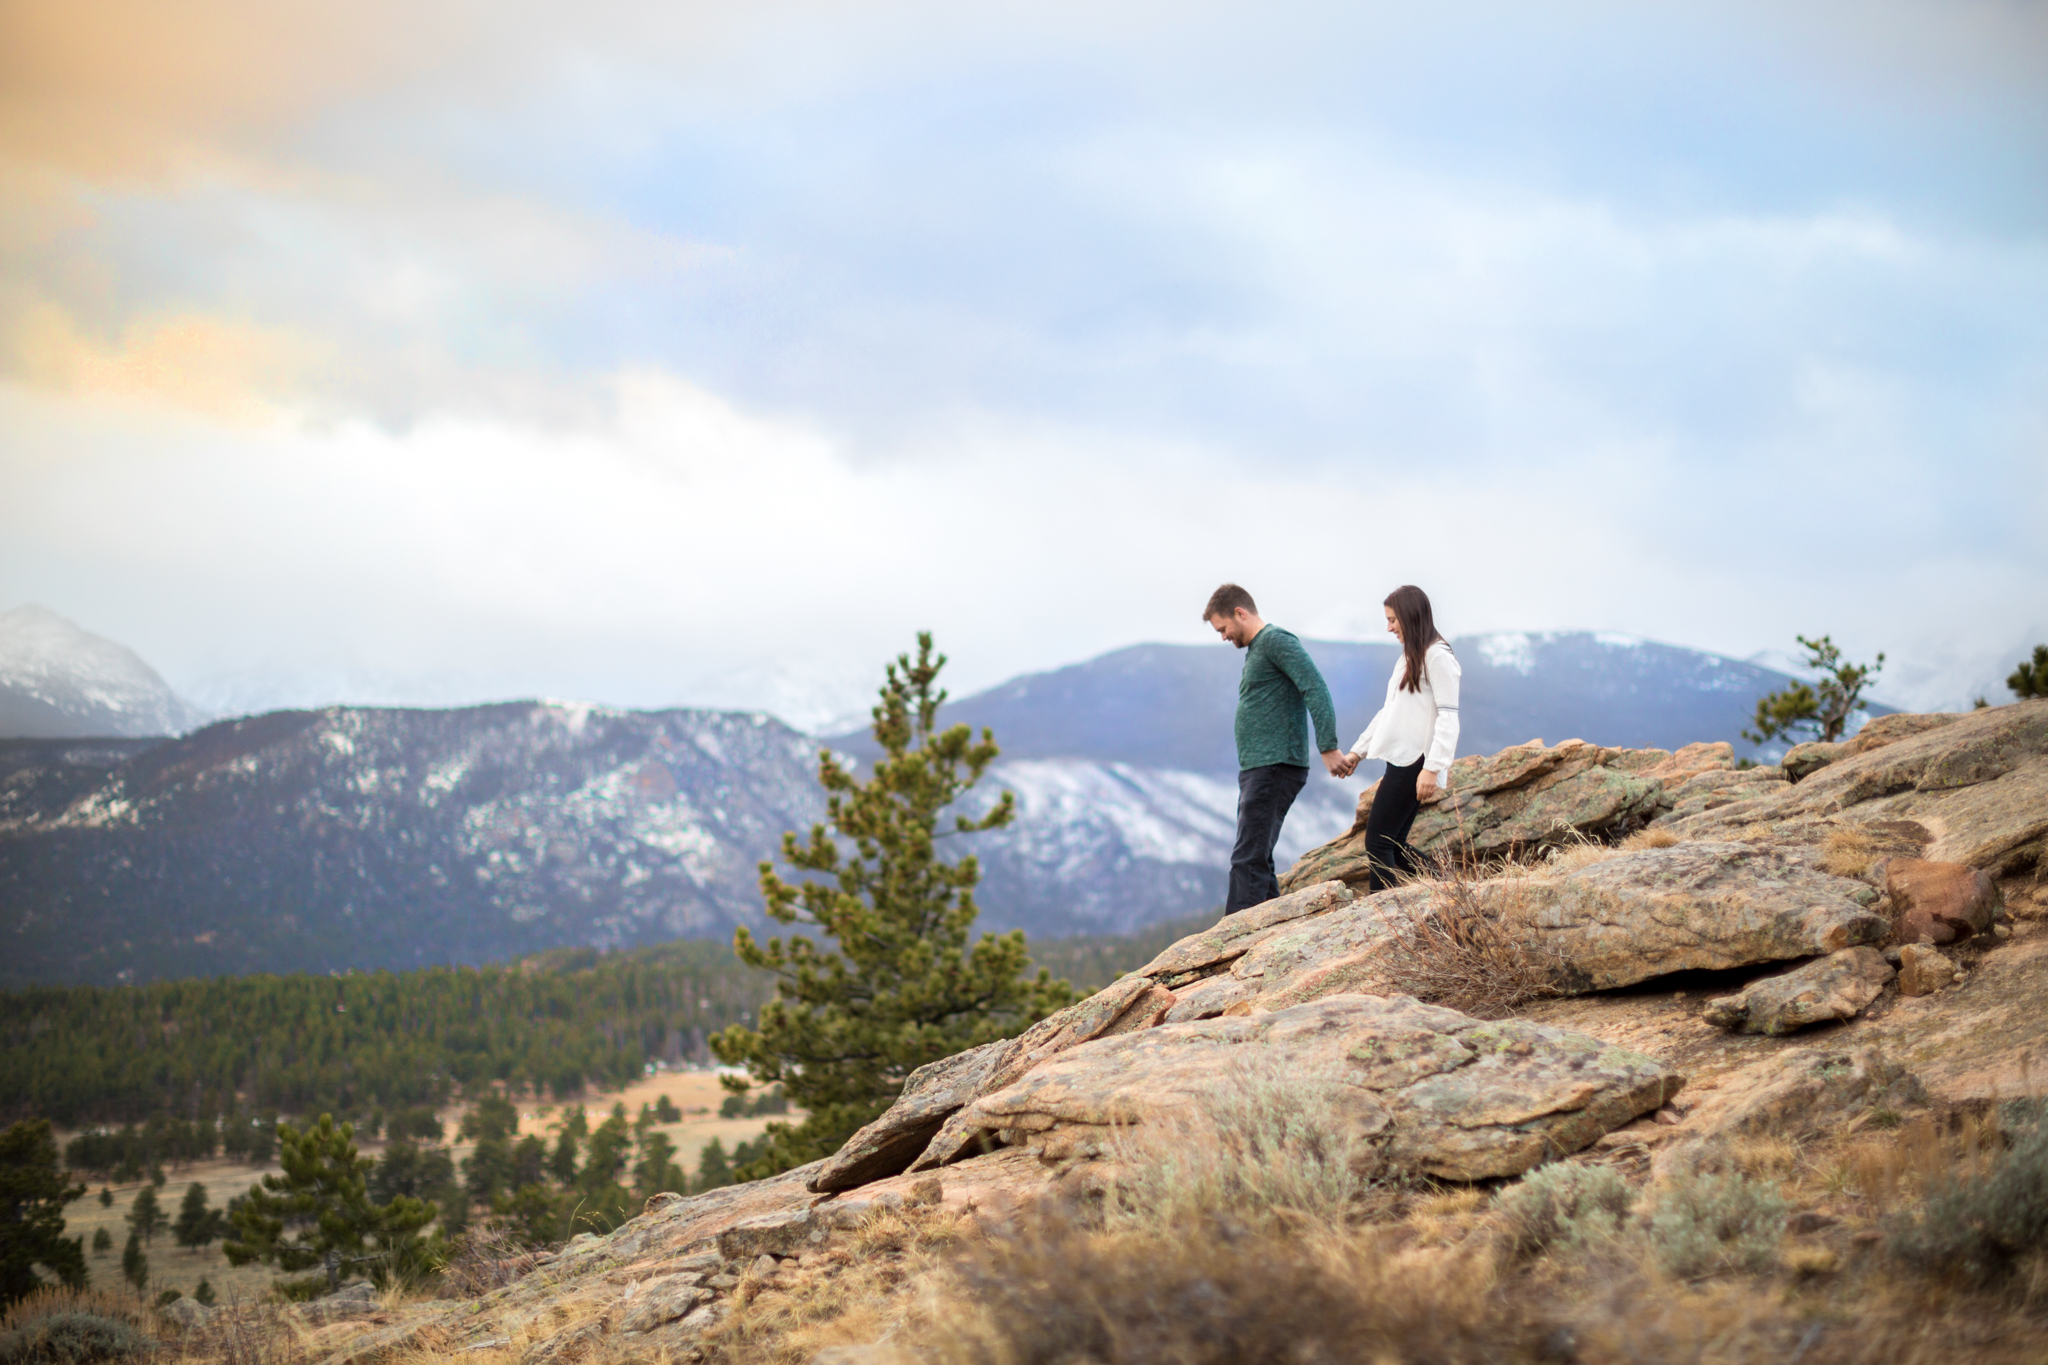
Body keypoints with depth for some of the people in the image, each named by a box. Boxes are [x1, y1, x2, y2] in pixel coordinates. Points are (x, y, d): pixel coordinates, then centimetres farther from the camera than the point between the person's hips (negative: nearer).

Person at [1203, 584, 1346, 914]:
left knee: (1248, 859, -14)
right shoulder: (1256, 650, 21)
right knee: (1257, 859, 10)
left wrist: (1328, 748, -25)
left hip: (1275, 768, -10)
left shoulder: (1276, 640, -9)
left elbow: (1316, 689, -19)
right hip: (1255, 770, 10)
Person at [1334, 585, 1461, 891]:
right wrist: (1357, 752, 25)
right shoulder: (1408, 658, 19)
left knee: (1378, 842, -11)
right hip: (1399, 761, 10)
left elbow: (1448, 717, -16)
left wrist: (1432, 768, -24)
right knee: (1393, 844, 7)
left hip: (1415, 763, -10)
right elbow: (1388, 712, 26)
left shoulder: (1437, 657, -10)